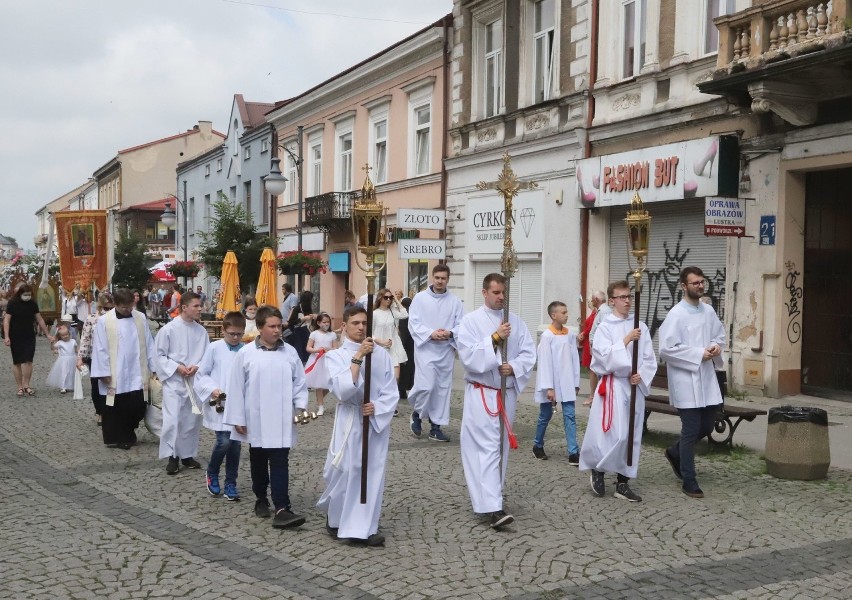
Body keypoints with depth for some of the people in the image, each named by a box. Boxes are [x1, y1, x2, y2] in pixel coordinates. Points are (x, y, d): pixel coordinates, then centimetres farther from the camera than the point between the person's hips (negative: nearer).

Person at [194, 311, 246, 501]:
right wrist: (212, 389, -12)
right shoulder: (214, 348, -2)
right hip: (219, 405, -2)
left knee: (236, 444, 5)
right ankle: (212, 473, 17)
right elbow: (201, 375, 3)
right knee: (224, 441, -11)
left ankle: (230, 484, 20)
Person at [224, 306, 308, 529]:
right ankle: (261, 499, 32)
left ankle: (282, 508, -9)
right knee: (258, 462, 15)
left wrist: (301, 405, -7)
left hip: (282, 420, 0)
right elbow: (236, 388, -2)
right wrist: (237, 418, -3)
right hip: (256, 420, 0)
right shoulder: (246, 353, -4)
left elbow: (299, 383, 8)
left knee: (280, 462, -5)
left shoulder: (290, 352, 1)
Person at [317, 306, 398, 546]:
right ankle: (336, 518, 23)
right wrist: (357, 357, -24)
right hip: (349, 421, -2)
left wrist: (377, 407, -17)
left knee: (373, 473, 4)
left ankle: (366, 525, 14)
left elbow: (392, 392, 1)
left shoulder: (381, 354, 0)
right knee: (344, 471, -1)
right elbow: (342, 390, -21)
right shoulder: (336, 355, -6)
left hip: (377, 420, 2)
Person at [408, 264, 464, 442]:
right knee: (426, 385, -14)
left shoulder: (455, 301, 5)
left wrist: (450, 333, -18)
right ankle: (416, 414, 15)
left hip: (446, 350, 3)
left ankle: (436, 427, 15)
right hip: (425, 348, -3)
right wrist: (431, 333, -19)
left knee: (443, 389, 6)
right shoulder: (420, 298, 0)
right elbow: (413, 323, -5)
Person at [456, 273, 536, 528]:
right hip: (481, 393, -5)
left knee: (502, 445, 14)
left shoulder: (516, 321, 6)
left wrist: (513, 367, -16)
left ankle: (489, 493, 31)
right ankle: (493, 507, -18)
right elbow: (468, 356, -17)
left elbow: (529, 353, 3)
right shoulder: (470, 320, -7)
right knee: (486, 447, -12)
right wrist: (495, 337, -22)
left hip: (508, 392, 5)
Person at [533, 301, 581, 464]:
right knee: (545, 415, 11)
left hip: (566, 384, 4)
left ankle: (573, 453, -3)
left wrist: (576, 383, 7)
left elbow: (574, 359, 8)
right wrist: (548, 387, -17)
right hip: (551, 384, -4)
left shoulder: (570, 335, 3)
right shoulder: (547, 336, -12)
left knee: (570, 416, -1)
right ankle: (538, 446, 30)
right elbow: (545, 362, -14)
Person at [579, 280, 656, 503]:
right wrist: (626, 340, -21)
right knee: (615, 434, -12)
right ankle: (597, 469, 13)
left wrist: (641, 376, -11)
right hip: (613, 385, -5)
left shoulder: (640, 326, 5)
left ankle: (622, 483, 16)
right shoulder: (605, 327, -5)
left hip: (635, 386, 5)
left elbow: (649, 358, 5)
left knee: (632, 435, 7)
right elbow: (605, 356, -16)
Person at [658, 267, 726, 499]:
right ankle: (689, 482, 13)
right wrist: (699, 354, -18)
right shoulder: (676, 314, -13)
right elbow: (666, 349, -18)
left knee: (707, 427, 14)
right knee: (691, 431, 1)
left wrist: (716, 346, -3)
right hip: (685, 381, -7)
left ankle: (675, 452, 40)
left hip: (707, 378, 7)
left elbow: (719, 334, 21)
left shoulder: (709, 311, 7)